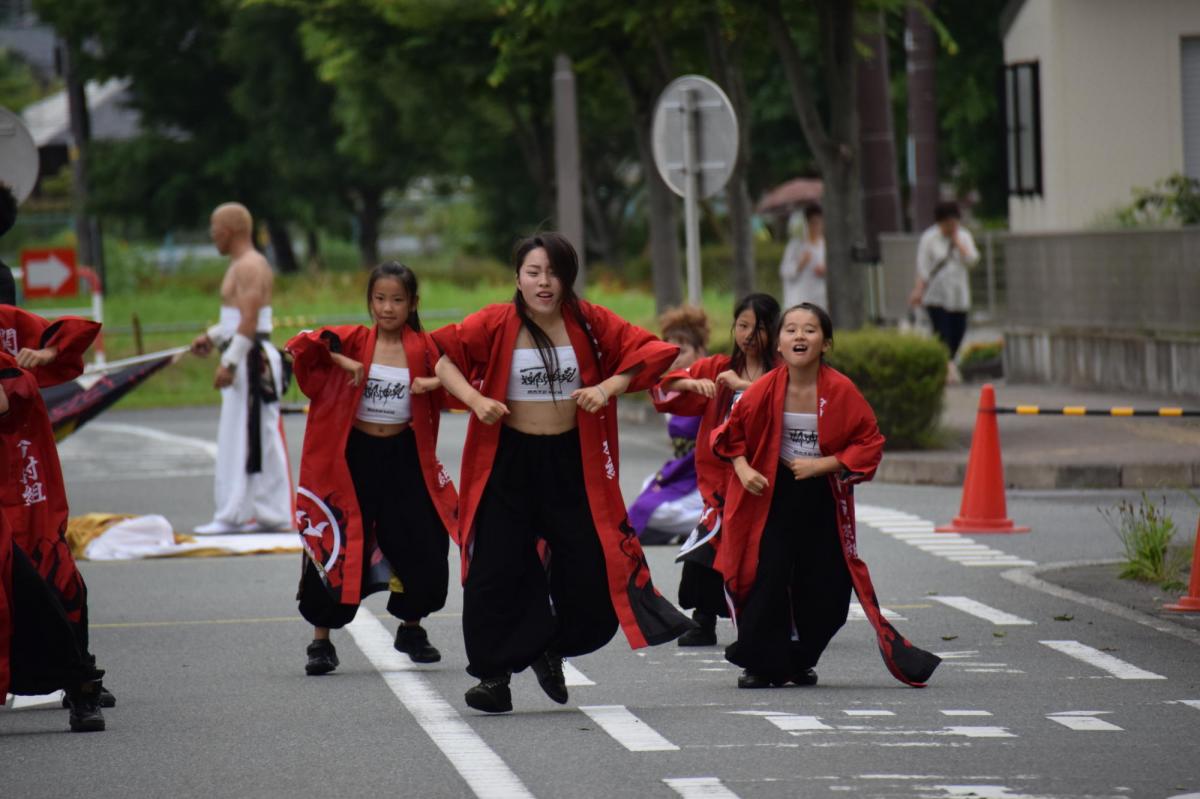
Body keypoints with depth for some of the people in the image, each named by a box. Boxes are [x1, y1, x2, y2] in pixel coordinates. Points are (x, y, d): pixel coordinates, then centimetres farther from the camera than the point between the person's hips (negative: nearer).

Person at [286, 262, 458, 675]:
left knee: (422, 547, 5)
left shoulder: (423, 347, 1)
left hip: (405, 456, 2)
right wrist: (341, 362, -23)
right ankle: (321, 641, 8)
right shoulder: (353, 340, -3)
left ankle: (411, 630, 29)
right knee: (338, 547, -3)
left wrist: (437, 384, -14)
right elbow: (301, 347, -12)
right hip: (355, 455, -2)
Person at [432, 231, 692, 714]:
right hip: (508, 460, -2)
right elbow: (441, 356, -3)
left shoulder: (589, 322, -3)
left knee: (590, 566, 2)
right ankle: (495, 674, 11)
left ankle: (551, 650, 29)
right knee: (497, 570, -2)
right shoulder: (495, 324, -7)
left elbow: (646, 352, 2)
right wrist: (474, 399, -17)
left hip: (573, 460, 2)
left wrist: (608, 388, -12)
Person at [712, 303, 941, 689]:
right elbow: (733, 432, 5)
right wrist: (743, 468, -11)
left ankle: (800, 660, 25)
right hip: (771, 494, -1)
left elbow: (869, 442, -6)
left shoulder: (841, 391, -13)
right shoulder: (765, 390, -11)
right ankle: (761, 664, 7)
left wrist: (822, 465, -15)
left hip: (823, 497, 1)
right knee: (768, 579, -7)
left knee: (825, 588, 4)